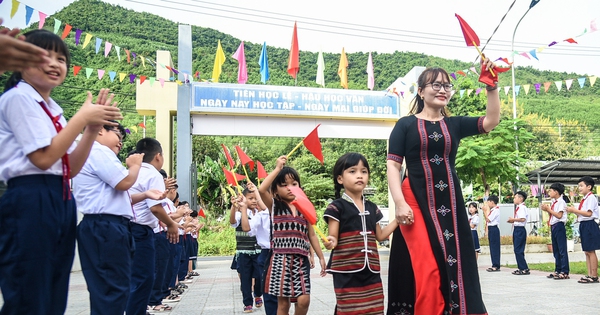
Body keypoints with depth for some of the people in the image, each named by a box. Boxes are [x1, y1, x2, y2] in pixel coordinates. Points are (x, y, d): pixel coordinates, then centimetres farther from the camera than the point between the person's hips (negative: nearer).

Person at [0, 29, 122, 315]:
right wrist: (83, 117, -10)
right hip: (30, 201, -9)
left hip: (60, 200, 9)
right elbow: (43, 158, -16)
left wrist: (93, 127, 1)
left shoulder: (52, 110, 18)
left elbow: (72, 169, 12)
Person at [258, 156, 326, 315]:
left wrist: (321, 257, 14)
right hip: (281, 259, -2)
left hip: (301, 260, 2)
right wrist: (278, 168, -14)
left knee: (304, 300, -8)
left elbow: (312, 235, 15)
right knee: (282, 302, 3)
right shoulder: (275, 206, 2)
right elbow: (261, 189, -18)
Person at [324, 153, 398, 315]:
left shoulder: (372, 208, 13)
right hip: (347, 272, -5)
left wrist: (397, 219, 13)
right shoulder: (337, 206, -5)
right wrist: (330, 242, -29)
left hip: (371, 271, 6)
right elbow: (333, 238, -6)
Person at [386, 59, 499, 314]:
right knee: (427, 269, -8)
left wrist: (491, 85, -6)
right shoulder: (406, 125, 3)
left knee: (454, 265, 6)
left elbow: (491, 121, 3)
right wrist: (399, 203, -14)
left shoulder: (454, 124, 13)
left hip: (449, 203, 4)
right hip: (416, 202, -4)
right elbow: (393, 166, -3)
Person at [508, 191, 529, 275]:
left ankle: (524, 269, -4)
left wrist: (513, 219, -18)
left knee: (518, 250, -8)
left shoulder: (522, 207, -14)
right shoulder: (518, 207, 16)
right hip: (516, 229, 10)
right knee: (517, 250, 13)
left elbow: (523, 219, -26)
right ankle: (520, 268, 18)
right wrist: (512, 221, 9)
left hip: (520, 230, -10)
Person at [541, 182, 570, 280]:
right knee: (555, 250, 12)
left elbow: (559, 215, -18)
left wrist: (549, 209, -14)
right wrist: (547, 210, 2)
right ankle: (558, 270, 19)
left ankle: (564, 272, -5)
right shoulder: (553, 202, 16)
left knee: (562, 250, -7)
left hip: (559, 226, -9)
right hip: (553, 227, 9)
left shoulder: (561, 202, -10)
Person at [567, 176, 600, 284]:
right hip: (583, 225, 10)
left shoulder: (591, 198, -12)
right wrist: (574, 211, 3)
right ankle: (590, 275, 15)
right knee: (587, 252, 10)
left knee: (591, 251, -5)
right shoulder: (584, 199, 16)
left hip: (589, 225, -10)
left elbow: (588, 213, -21)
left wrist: (574, 210, -18)